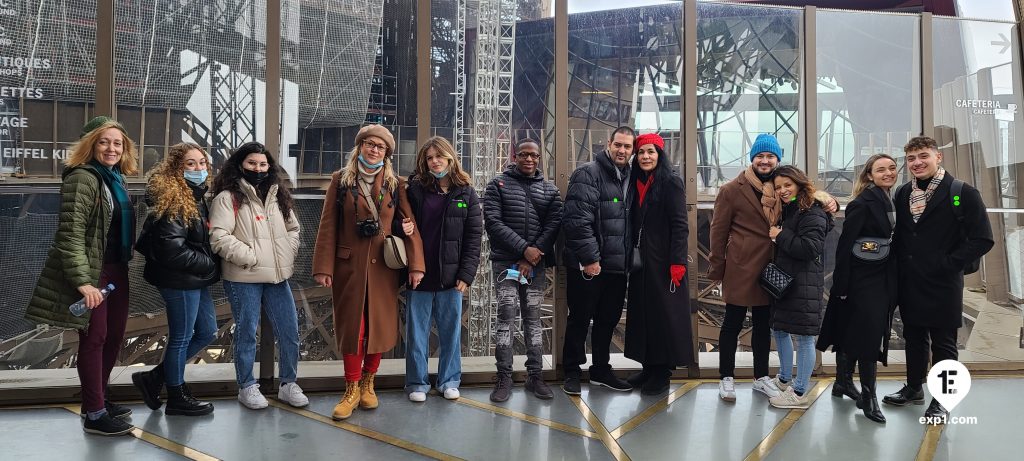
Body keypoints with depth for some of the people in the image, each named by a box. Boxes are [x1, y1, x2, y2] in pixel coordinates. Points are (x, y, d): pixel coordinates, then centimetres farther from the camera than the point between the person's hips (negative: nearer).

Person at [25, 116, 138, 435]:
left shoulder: (115, 180, 13)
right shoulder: (82, 178, -14)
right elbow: (70, 233, -21)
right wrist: (82, 281, -26)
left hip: (116, 270, 9)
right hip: (92, 272, -9)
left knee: (115, 334, 14)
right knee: (94, 337, -3)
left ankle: (98, 398, 29)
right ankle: (94, 414, 7)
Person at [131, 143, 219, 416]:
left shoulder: (197, 196, 11)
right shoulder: (173, 200, -18)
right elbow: (173, 250, -24)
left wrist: (209, 266, 4)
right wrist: (210, 264, -14)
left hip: (196, 280, 10)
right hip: (179, 280, -10)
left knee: (207, 332, 17)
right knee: (182, 337, 4)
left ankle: (154, 378, 26)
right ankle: (176, 398, 22)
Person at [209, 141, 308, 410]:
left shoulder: (279, 196, 14)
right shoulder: (227, 198, -5)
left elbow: (293, 228, 20)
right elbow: (219, 238, -14)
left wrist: (288, 256, 5)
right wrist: (250, 257, -15)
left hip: (278, 277, 5)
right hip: (244, 279, -5)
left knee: (289, 331, 6)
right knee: (247, 332, 5)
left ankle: (288, 384, 20)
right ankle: (247, 386, 20)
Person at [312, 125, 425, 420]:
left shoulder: (395, 184, 5)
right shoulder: (341, 180, 2)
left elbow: (409, 223, 1)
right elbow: (328, 225, -1)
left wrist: (416, 264, -8)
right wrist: (323, 267, -8)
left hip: (383, 266, 1)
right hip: (348, 265, -1)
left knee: (380, 326, 7)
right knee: (351, 327, 2)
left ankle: (368, 384, 25)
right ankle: (352, 390, 15)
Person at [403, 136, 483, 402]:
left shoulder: (466, 193, 3)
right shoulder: (415, 189, 4)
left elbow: (474, 237, 0)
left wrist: (467, 274, -7)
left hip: (451, 275, 0)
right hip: (419, 273, 0)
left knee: (451, 330, 8)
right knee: (416, 331, 7)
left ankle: (449, 380, 23)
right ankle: (417, 382, 20)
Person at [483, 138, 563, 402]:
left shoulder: (550, 190, 11)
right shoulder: (498, 185, 4)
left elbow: (553, 226, 1)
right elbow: (493, 222, -7)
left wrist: (533, 258, -11)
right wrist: (524, 248, -14)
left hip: (536, 263, 2)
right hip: (505, 261, -2)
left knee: (533, 318, 6)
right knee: (506, 315, -8)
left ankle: (535, 375, 13)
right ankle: (504, 377, -1)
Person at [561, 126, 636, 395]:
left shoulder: (629, 179, 14)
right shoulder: (588, 174, -10)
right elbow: (578, 220, -19)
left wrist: (629, 258, 11)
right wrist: (590, 257, -21)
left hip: (617, 265, 7)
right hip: (588, 265, -7)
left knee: (608, 319, 16)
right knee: (580, 319, 4)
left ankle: (600, 370, 30)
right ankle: (572, 372, 18)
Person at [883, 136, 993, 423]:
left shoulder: (963, 193, -9)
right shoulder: (902, 194, 7)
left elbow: (983, 240, -11)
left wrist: (947, 264, -14)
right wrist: (901, 263, 3)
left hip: (942, 285, -5)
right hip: (909, 284, 5)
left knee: (943, 344, 6)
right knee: (914, 339, 17)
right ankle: (914, 388, 33)